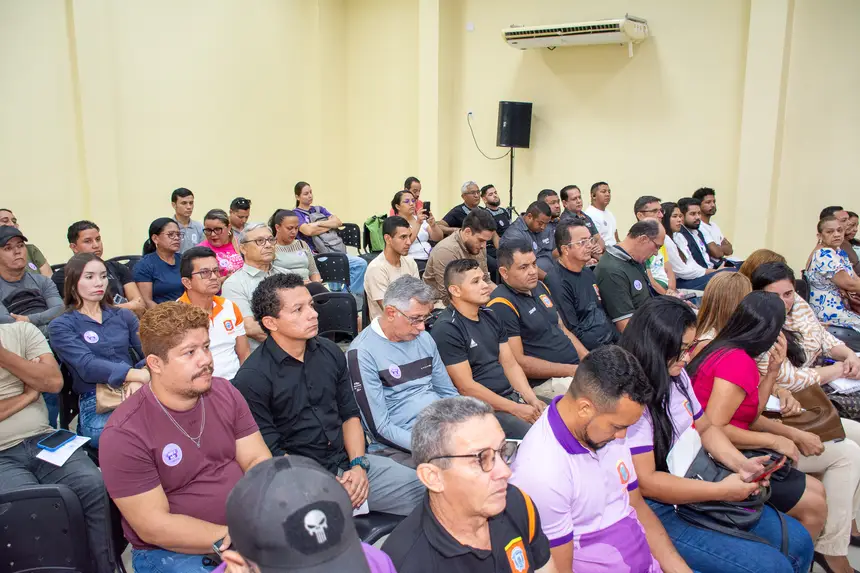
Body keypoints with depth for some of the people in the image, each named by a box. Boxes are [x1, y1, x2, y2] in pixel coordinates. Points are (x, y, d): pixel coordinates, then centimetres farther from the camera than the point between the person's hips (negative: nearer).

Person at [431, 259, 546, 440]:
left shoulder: (490, 315, 13)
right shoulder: (446, 329, -13)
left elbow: (510, 364, 13)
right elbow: (466, 387, -16)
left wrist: (532, 399, -3)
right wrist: (515, 409, -15)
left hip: (512, 395, 8)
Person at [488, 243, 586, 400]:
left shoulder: (540, 287, 13)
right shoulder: (501, 306, -15)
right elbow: (517, 362, -18)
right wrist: (571, 370, -16)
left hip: (576, 367, 9)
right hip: (546, 381, -9)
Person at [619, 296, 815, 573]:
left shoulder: (676, 376, 3)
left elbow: (706, 428, 16)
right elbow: (645, 482, -24)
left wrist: (740, 463, -2)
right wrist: (720, 491, -19)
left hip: (698, 484, 9)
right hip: (661, 514, -9)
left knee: (798, 542, 8)